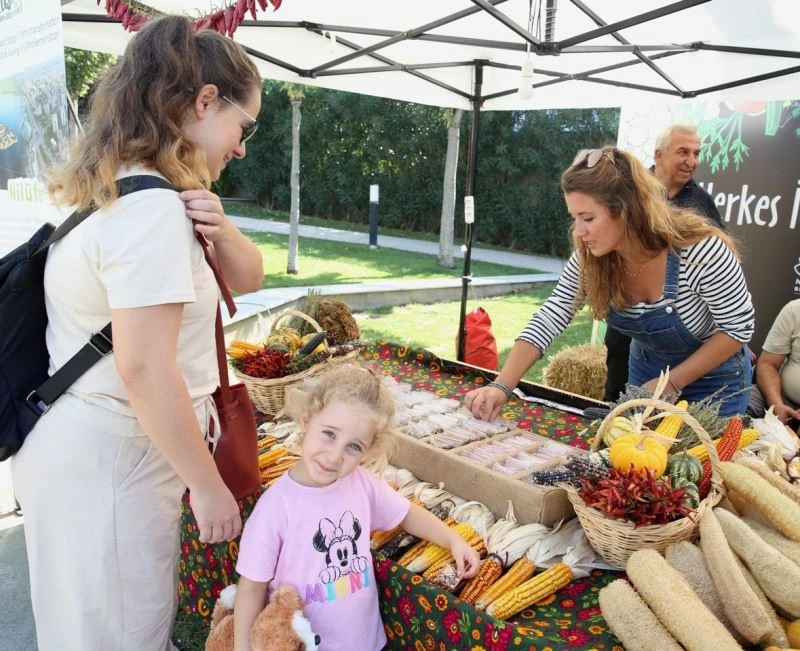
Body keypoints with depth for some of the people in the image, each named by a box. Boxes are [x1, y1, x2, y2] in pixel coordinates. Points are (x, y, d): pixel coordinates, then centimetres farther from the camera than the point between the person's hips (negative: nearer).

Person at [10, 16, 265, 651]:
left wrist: (221, 229, -11)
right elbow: (144, 368, -27)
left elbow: (248, 278, 10)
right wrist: (210, 486, -18)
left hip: (107, 447, 9)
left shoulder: (126, 187, 10)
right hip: (106, 461, -9)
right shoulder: (151, 205, -23)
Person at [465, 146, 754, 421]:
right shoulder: (590, 256, -20)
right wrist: (501, 386, -30)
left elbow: (739, 328, -21)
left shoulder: (701, 251, -33)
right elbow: (549, 317, -19)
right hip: (647, 369, 4)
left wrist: (671, 383, -23)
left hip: (714, 379, -4)